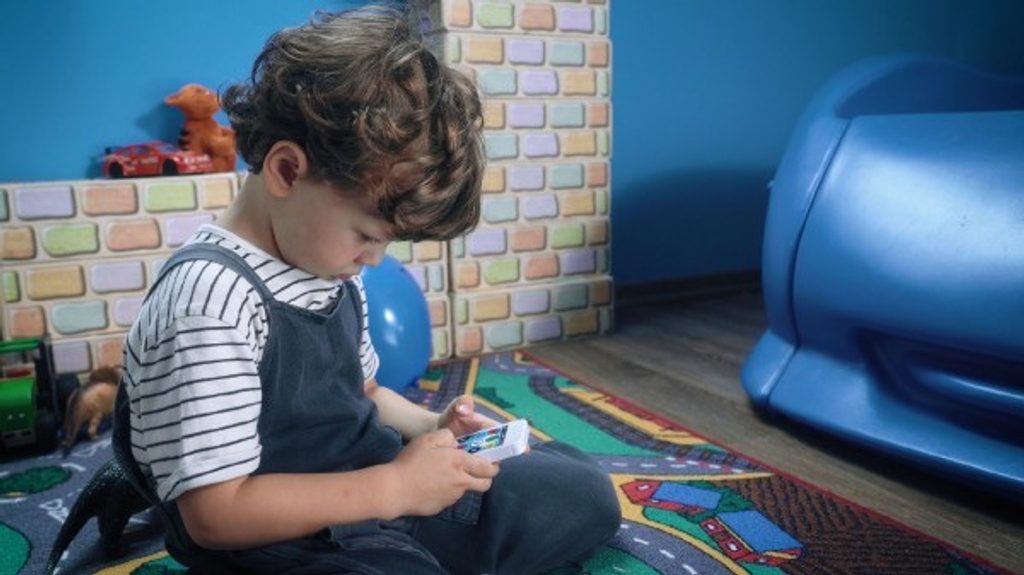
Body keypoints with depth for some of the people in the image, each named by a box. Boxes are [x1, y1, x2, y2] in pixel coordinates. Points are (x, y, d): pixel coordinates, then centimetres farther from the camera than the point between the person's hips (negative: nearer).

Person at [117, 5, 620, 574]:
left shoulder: (330, 268, 5)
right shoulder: (211, 295, -23)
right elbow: (215, 512, -24)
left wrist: (429, 427, -1)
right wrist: (393, 486, -22)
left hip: (384, 494, 9)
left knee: (585, 489, 17)